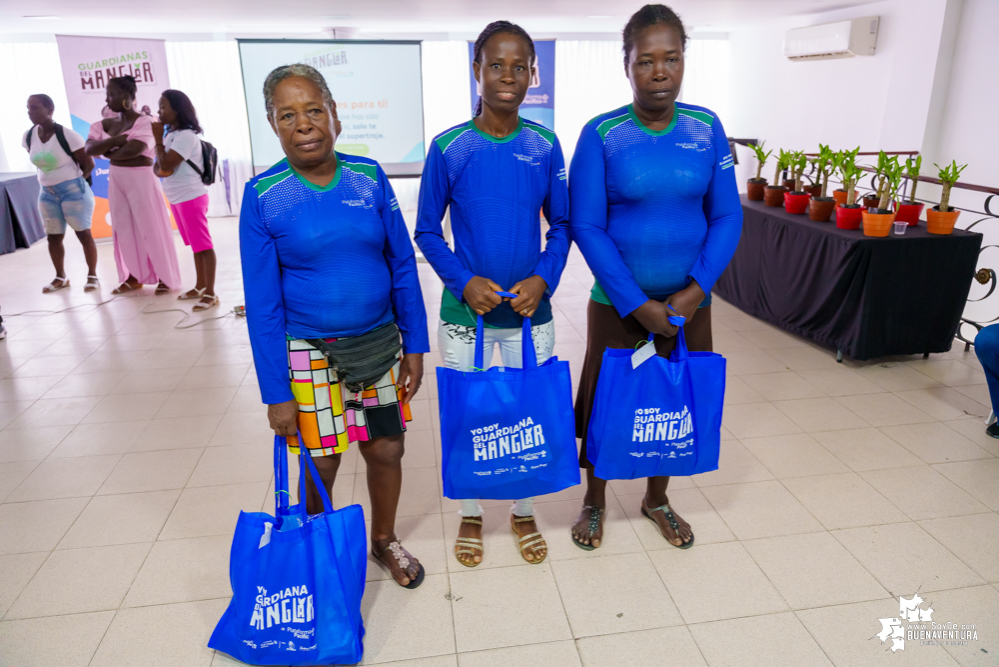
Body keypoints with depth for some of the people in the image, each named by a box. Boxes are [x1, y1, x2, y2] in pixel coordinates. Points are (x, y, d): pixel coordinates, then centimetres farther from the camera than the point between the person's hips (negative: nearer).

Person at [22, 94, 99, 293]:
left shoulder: (67, 135, -17)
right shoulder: (28, 137, 1)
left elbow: (89, 164, -9)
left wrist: (74, 181, 1)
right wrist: (49, 181, 10)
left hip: (73, 191, -6)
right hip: (47, 193, 6)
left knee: (83, 233, 0)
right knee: (53, 237, 11)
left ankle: (92, 276, 10)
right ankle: (60, 277, 24)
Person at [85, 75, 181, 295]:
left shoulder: (144, 122, -12)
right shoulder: (106, 125, 8)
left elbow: (133, 150, -24)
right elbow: (89, 148, -5)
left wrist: (107, 152, -8)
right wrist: (115, 140, -18)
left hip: (141, 179, -7)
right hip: (116, 180, 7)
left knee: (151, 228, -1)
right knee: (124, 228, 10)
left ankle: (165, 278, 8)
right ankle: (134, 277, 20)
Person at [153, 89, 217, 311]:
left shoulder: (186, 136, -15)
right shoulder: (170, 135, 12)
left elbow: (166, 164, -21)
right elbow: (158, 166, 13)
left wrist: (158, 139, -11)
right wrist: (158, 168, -9)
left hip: (192, 198, -9)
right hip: (177, 199, 9)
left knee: (203, 245, -5)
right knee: (195, 245, 15)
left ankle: (210, 293, -3)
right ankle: (200, 286, 24)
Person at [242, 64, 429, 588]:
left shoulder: (369, 176, -2)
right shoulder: (263, 196, -8)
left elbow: (402, 265, 3)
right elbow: (262, 303, -7)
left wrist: (415, 344, 1)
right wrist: (276, 393, -8)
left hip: (378, 344, 2)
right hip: (309, 353, -2)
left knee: (386, 450, 12)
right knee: (319, 466, 10)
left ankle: (384, 541, 40)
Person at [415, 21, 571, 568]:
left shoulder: (544, 146, -1)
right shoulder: (449, 148, -6)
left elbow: (562, 224, 5)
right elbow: (426, 231, -1)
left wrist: (543, 278, -11)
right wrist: (464, 281, -15)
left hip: (530, 310, 2)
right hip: (465, 310, -1)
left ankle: (523, 512, 37)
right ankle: (471, 515, 36)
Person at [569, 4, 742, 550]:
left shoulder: (706, 128, 0)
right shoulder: (601, 134, -9)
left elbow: (726, 217, 1)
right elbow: (586, 227, -12)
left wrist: (696, 289, -13)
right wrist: (638, 304, -16)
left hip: (688, 304, 3)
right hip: (617, 305, -2)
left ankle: (656, 499, 40)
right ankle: (594, 501, 34)